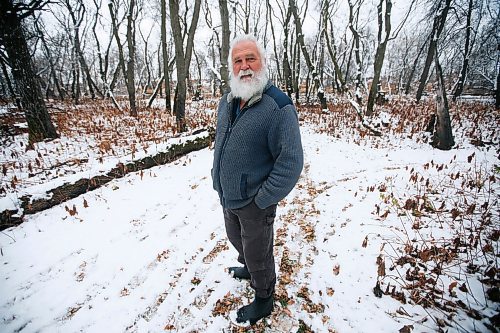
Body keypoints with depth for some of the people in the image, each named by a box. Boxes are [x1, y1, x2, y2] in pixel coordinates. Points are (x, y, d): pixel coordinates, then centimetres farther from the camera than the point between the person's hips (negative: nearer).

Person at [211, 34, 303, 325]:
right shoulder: (226, 103, 3)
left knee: (258, 253, 14)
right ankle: (248, 268, 61)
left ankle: (264, 300, 42)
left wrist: (261, 201, -20)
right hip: (228, 198, 8)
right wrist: (218, 180, 12)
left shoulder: (279, 107, -22)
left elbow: (291, 163, -23)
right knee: (237, 240, 30)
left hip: (254, 203, -7)